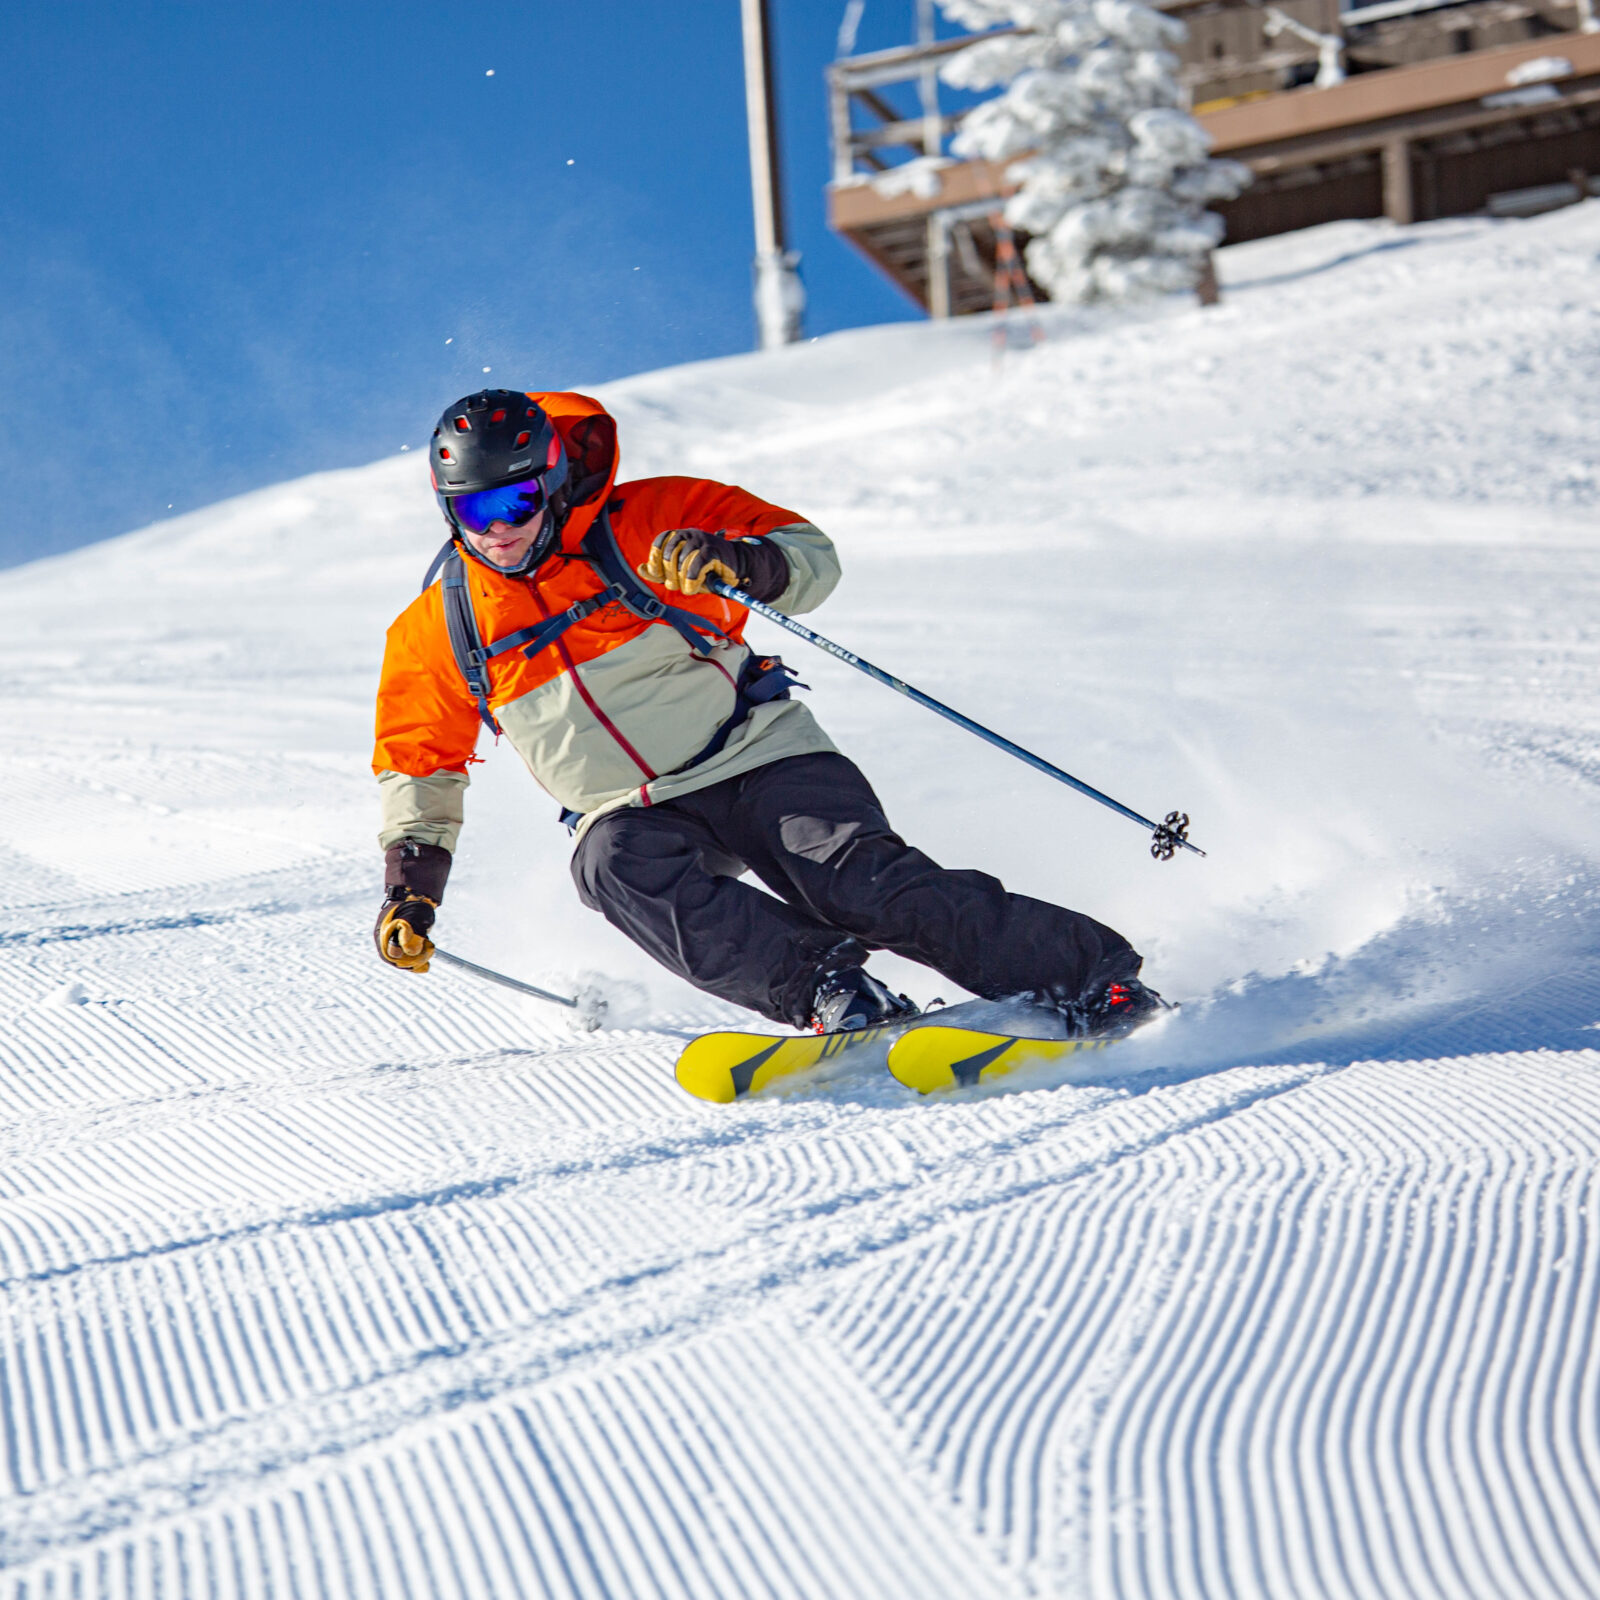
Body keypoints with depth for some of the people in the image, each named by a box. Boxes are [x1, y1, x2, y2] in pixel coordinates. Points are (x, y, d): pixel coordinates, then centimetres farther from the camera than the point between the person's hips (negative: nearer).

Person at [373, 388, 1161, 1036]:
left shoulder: (639, 527, -7)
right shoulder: (438, 633, 2)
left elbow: (812, 556, -7)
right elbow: (421, 768, 16)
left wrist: (743, 563, -29)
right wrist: (410, 887, 4)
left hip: (759, 757, -3)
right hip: (637, 811, 3)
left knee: (863, 882, -25)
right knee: (619, 865, -32)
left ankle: (1094, 979, -21)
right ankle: (825, 990, -40)